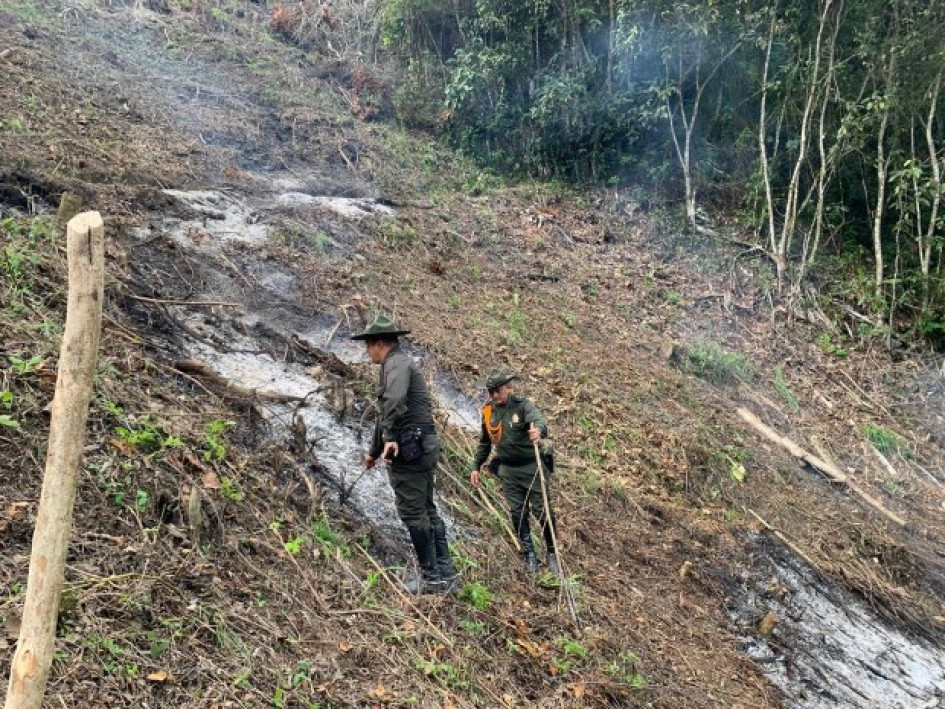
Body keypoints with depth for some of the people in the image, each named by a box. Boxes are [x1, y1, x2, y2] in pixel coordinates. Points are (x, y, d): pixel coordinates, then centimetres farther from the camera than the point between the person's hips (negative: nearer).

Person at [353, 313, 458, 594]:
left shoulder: (397, 363, -10)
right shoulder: (399, 364, 23)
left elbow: (395, 402, -32)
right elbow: (386, 412, 33)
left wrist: (390, 438, -34)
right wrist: (373, 451, 40)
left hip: (407, 448, -10)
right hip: (423, 446, 10)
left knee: (412, 512, -3)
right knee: (426, 510, 15)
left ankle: (432, 578, 4)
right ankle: (446, 572, 20)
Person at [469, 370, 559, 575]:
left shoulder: (522, 405, -14)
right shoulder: (488, 411, 2)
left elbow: (539, 420, -35)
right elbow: (485, 442, 16)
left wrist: (539, 430, -58)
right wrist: (476, 466, 15)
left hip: (531, 466, -4)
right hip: (508, 469, 4)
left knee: (543, 510, -1)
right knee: (518, 512, 5)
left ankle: (552, 554, 16)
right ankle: (529, 554, 18)